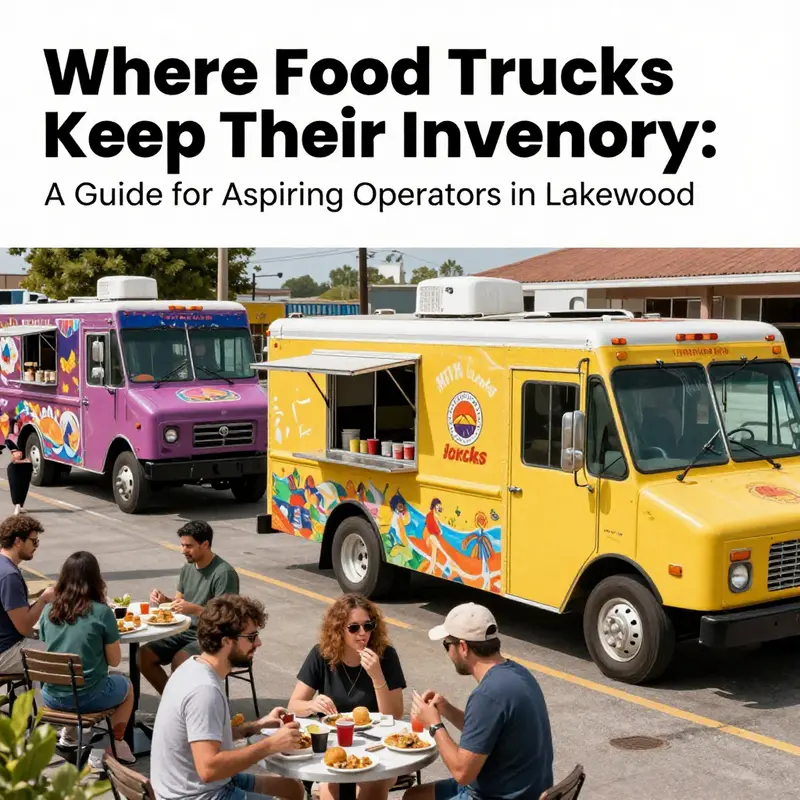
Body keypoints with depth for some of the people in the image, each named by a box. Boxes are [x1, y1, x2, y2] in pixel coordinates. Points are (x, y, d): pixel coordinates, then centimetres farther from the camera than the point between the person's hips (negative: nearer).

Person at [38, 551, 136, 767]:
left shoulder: (49, 611, -3)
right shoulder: (102, 612, -15)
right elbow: (114, 660, -7)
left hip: (52, 698, 4)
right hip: (88, 697, -4)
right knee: (126, 686, 29)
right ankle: (115, 746, 28)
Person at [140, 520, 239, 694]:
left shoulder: (224, 573, -18)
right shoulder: (187, 568, 8)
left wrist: (194, 609, -35)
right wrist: (164, 600, -4)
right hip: (186, 632, 8)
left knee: (179, 661, -32)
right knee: (144, 655, -6)